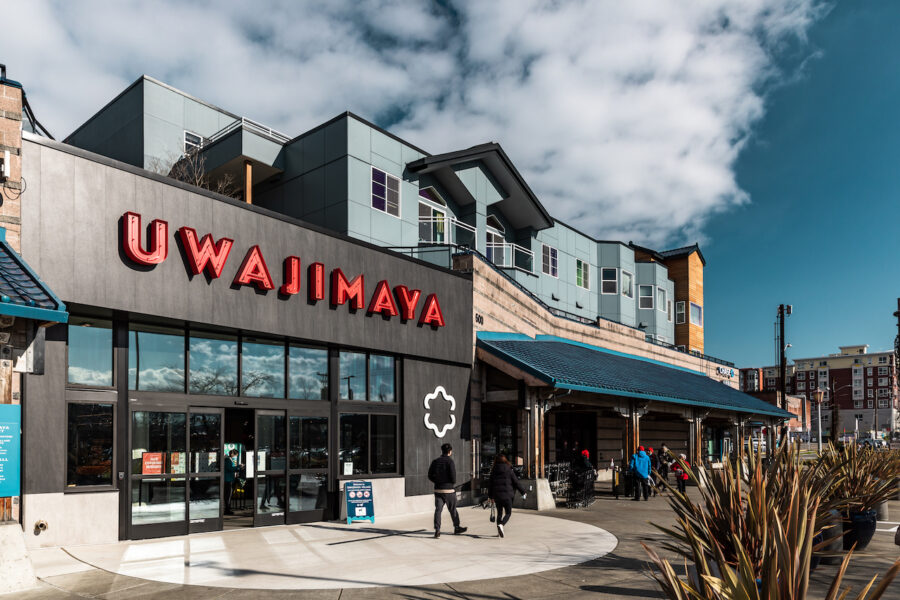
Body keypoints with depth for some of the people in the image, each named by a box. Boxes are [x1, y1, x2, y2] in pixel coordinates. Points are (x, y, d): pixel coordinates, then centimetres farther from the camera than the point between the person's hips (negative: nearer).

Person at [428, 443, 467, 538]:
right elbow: (453, 477, -15)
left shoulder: (435, 461, 4)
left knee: (438, 510, 3)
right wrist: (453, 484, 5)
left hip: (438, 490, 4)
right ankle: (457, 528, 25)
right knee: (453, 510, 11)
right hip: (449, 490, -4)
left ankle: (437, 530, -6)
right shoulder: (450, 461, -11)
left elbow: (430, 476, 7)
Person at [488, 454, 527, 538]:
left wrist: (490, 496, 19)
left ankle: (499, 531, 14)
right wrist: (523, 492, 11)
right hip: (507, 495, -3)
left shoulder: (493, 471, 6)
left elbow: (490, 484, 10)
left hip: (497, 495, 3)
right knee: (508, 513, 5)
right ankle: (501, 525, -21)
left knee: (499, 513, 16)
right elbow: (516, 482, -1)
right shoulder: (509, 470, -3)